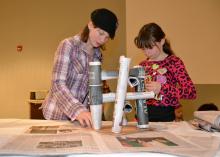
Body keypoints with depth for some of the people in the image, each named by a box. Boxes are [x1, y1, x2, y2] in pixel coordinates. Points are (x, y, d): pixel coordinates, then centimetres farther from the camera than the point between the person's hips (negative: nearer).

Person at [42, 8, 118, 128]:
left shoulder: (97, 54, 5)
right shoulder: (68, 45, -14)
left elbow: (92, 87, 9)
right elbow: (58, 84, -23)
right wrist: (78, 110, -36)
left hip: (80, 115, 5)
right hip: (57, 115, -5)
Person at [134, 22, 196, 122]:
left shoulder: (174, 62, -1)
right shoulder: (143, 65, 11)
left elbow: (192, 93, -12)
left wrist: (162, 88, -20)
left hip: (165, 116, -3)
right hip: (143, 115, 3)